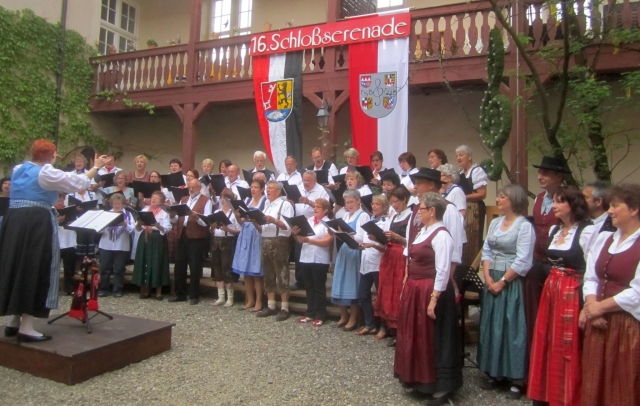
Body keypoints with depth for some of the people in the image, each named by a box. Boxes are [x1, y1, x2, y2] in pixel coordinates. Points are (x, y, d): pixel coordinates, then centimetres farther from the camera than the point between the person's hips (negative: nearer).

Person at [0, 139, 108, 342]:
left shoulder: (19, 170, 15)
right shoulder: (46, 173, -8)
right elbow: (78, 182, -4)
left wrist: (48, 161, 44)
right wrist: (96, 167, 7)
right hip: (37, 224, -8)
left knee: (17, 267, 15)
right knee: (35, 269, -4)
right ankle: (26, 327, -3)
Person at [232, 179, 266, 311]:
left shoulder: (265, 202, -3)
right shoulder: (247, 201, 14)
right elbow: (242, 222, 14)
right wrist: (237, 216, -5)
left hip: (258, 237, -6)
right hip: (245, 237, 6)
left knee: (256, 271, -3)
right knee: (245, 269, 8)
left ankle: (258, 301, 6)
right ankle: (250, 299, 18)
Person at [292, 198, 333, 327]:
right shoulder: (308, 221, 11)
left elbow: (327, 241, -19)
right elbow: (301, 240, 11)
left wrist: (309, 240, -28)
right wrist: (295, 235, -11)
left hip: (320, 260, -6)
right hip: (305, 258, 6)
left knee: (319, 288, 3)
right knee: (309, 287, 13)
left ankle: (320, 316, 12)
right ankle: (310, 313, 24)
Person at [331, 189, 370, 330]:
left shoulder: (363, 216, -6)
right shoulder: (345, 215, 16)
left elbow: (361, 238, -16)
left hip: (355, 253, -7)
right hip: (343, 251, 7)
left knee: (352, 284, -1)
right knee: (341, 283, 9)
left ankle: (353, 319, 11)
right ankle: (344, 316, 23)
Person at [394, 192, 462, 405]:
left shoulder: (441, 235, -16)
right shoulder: (422, 231, 11)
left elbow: (442, 271, -20)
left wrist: (434, 299, -21)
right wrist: (407, 288, 15)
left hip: (430, 291, -9)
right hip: (414, 290, 9)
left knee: (432, 338, 1)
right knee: (414, 336, 17)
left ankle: (441, 387, 16)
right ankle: (419, 380, 34)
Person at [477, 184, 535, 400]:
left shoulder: (525, 226, -10)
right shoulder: (494, 223, 11)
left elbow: (523, 262, -15)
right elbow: (486, 251, 9)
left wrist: (502, 282, -13)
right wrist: (487, 277, -3)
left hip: (512, 283, -7)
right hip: (492, 281, 7)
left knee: (512, 328, -1)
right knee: (491, 326, 11)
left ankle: (517, 378, 12)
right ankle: (494, 373, 24)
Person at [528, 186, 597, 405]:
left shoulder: (588, 231, -13)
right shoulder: (554, 229, 11)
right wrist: (553, 284, 15)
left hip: (572, 294, -7)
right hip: (550, 290, 7)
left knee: (568, 350, 4)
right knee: (546, 345, 14)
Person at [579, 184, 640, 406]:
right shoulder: (604, 238, 11)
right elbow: (590, 277, 8)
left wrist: (600, 306, -9)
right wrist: (591, 306, -7)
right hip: (599, 323, 6)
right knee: (594, 385, 12)